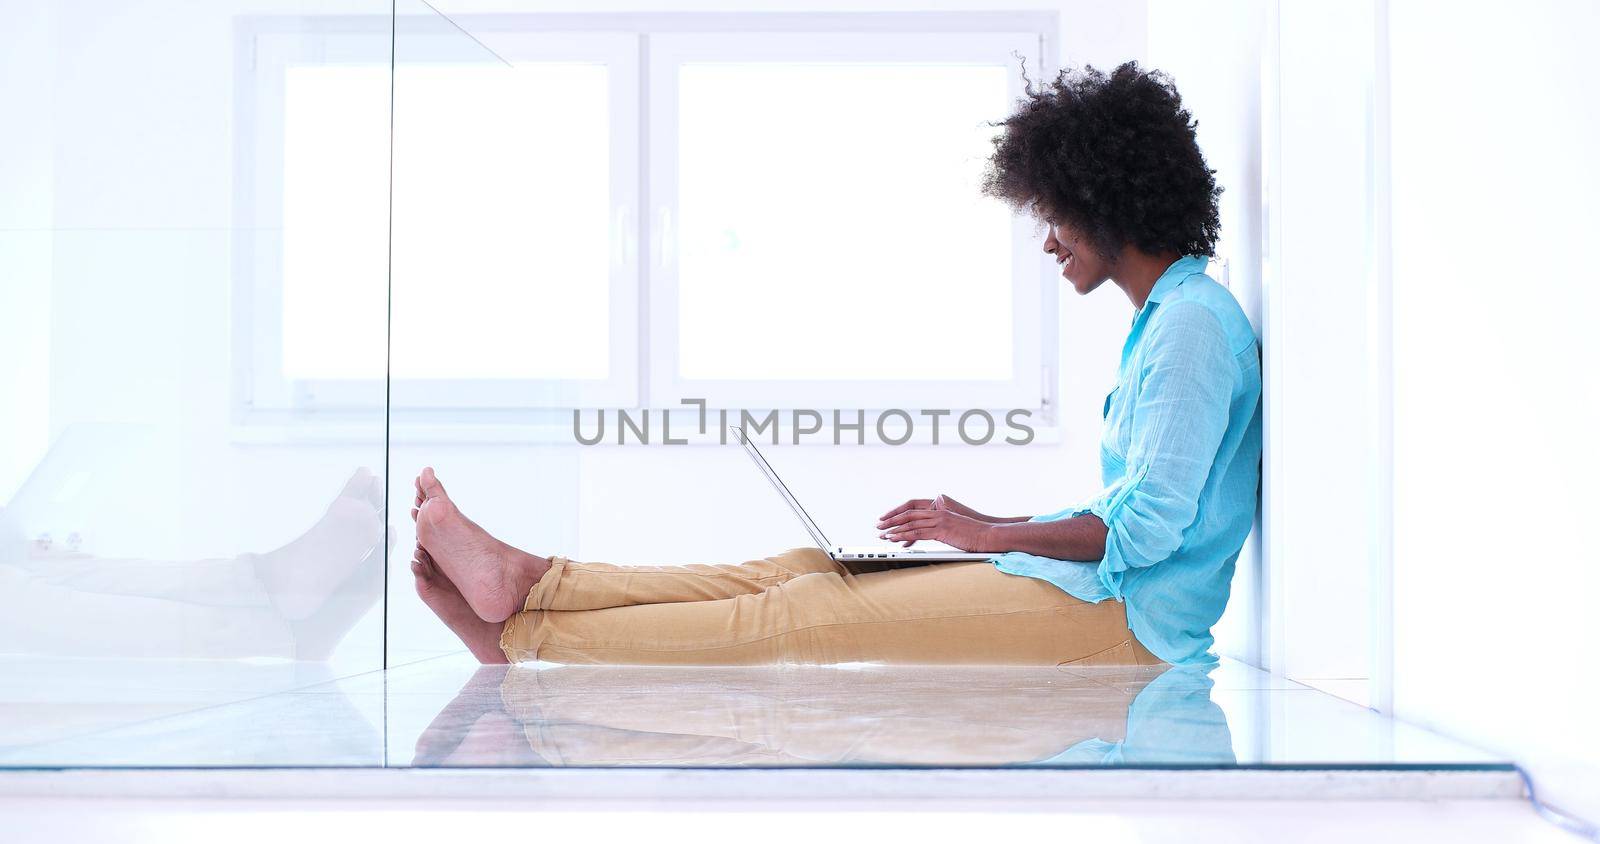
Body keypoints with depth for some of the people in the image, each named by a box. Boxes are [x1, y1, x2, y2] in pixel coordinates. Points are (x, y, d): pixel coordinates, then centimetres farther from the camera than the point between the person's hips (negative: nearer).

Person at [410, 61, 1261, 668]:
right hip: (1095, 591, 9)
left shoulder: (1193, 321, -12)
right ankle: (524, 584, -6)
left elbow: (1149, 529, -19)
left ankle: (521, 632, -12)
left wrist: (991, 533, -12)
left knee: (816, 612, -15)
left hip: (1123, 616, -9)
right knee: (808, 568, -3)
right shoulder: (1164, 319, 20)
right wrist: (989, 525, 13)